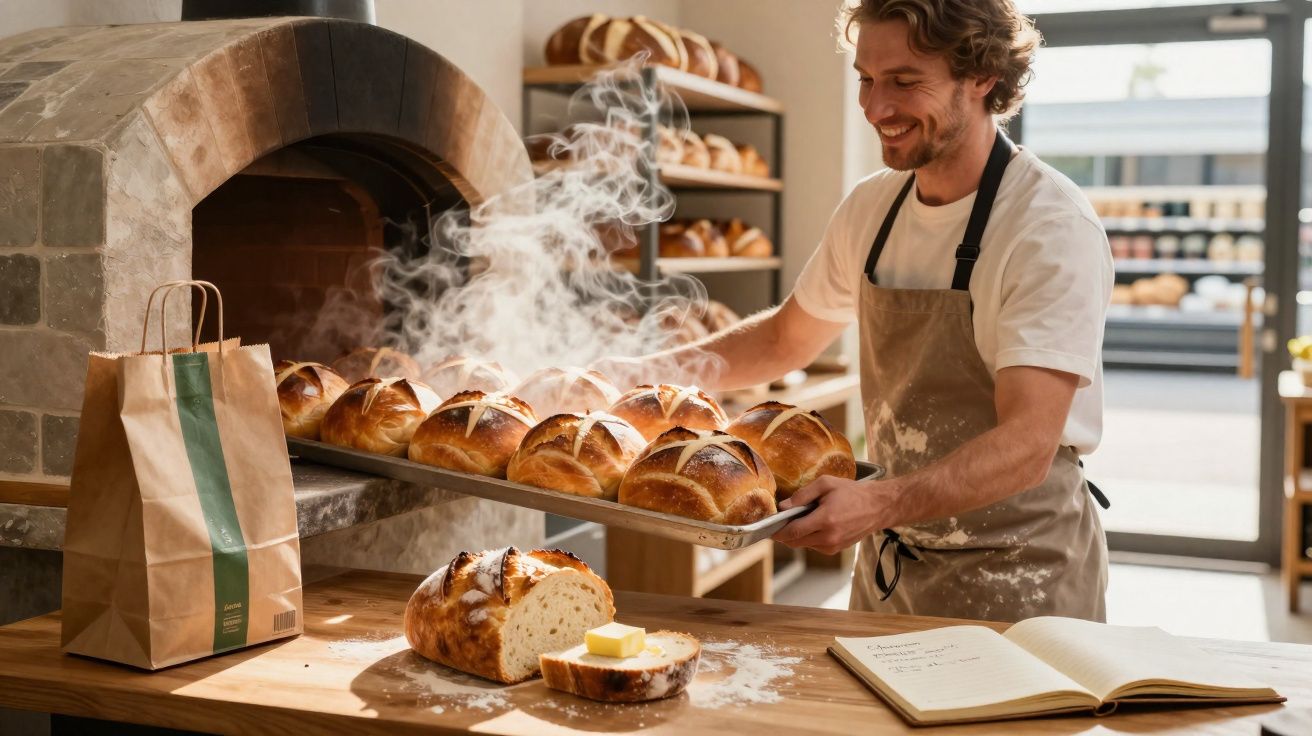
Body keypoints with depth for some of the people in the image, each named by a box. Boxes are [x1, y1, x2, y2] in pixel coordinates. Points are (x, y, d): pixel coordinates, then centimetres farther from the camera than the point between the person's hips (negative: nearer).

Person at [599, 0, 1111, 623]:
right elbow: (786, 338, 15)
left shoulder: (1051, 227, -20)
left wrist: (880, 503, -43)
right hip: (887, 566, 6)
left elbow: (1027, 445, -28)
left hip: (1016, 578, -6)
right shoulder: (873, 209, 0)